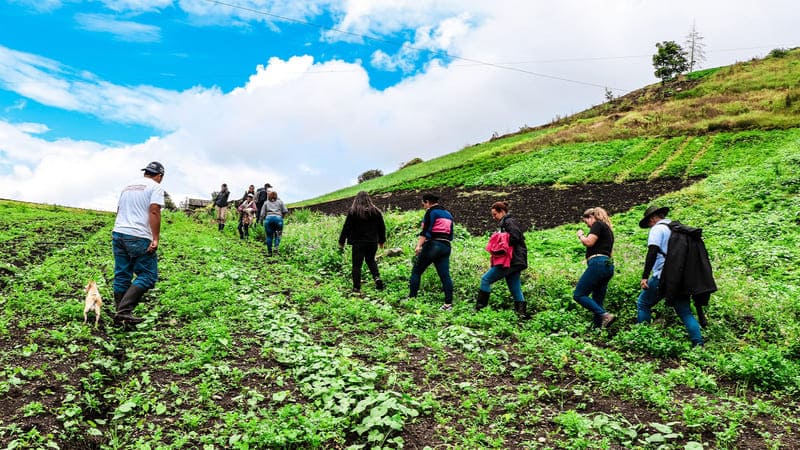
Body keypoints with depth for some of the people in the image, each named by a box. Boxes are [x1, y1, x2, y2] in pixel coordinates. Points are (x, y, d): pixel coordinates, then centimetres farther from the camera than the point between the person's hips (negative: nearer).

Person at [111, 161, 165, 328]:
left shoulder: (128, 186, 22)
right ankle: (124, 311, -15)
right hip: (139, 238, -8)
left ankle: (120, 318, 15)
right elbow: (154, 211, -13)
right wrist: (155, 239, -16)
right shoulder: (155, 187, -1)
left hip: (118, 233, 8)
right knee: (147, 276, -3)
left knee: (121, 276, 11)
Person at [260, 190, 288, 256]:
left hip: (268, 218, 1)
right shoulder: (280, 201, 20)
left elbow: (262, 214, 12)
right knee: (277, 234, 10)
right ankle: (276, 247, -14)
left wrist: (262, 218, 28)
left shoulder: (266, 203, 21)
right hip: (278, 218, -1)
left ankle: (269, 252, 6)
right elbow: (285, 211, 10)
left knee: (269, 236, 7)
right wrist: (282, 216, 27)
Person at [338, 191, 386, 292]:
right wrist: (382, 241, 23)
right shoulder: (376, 211, 1)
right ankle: (377, 277, 3)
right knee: (370, 260, 24)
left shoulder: (352, 212, -8)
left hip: (358, 243, -3)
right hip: (372, 242, 3)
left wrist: (341, 242, 2)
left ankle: (356, 287, 5)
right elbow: (382, 228, 9)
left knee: (357, 265, 5)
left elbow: (346, 228, -7)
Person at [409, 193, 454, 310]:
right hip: (446, 247, 7)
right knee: (445, 275, 3)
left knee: (416, 271, 3)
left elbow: (426, 230, -16)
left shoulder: (431, 212, -3)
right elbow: (451, 235, 21)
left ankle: (411, 298, 1)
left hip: (432, 245, -7)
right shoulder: (448, 214, 20)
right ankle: (448, 303, -2)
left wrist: (419, 245, -22)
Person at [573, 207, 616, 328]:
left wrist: (580, 235, 5)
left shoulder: (597, 225, 0)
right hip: (608, 265, 10)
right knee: (597, 302, 8)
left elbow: (589, 242, -14)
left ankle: (605, 315, -24)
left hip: (598, 263, -10)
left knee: (578, 295, -12)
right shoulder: (608, 229, 28)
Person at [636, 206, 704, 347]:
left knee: (643, 303, 8)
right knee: (685, 311, 9)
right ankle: (698, 343, -1)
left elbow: (652, 252, -16)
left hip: (663, 277, -7)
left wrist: (645, 276, -20)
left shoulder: (657, 229, -4)